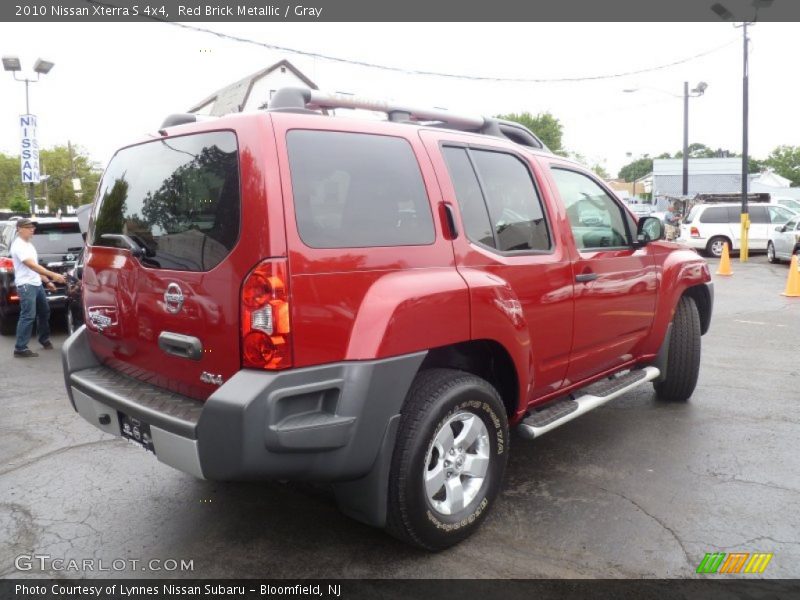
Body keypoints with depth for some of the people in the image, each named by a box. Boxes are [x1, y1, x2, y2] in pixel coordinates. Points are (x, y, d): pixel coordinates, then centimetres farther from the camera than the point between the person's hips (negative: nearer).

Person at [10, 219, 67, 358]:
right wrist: (53, 275, -33)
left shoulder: (28, 245, 16)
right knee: (28, 316, -12)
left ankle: (44, 339, 34)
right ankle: (20, 348, -9)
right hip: (26, 285, -10)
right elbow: (32, 266, -26)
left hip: (37, 284, 10)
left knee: (44, 312, 18)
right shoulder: (19, 246, -15)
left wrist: (47, 281, 20)